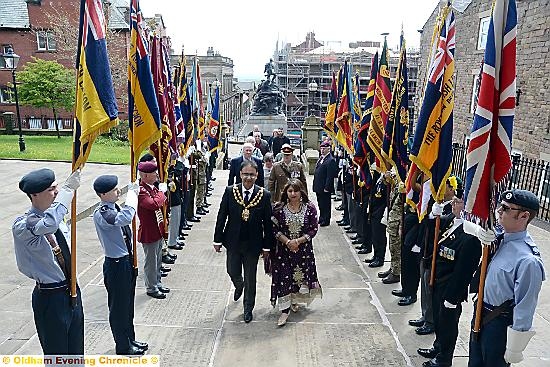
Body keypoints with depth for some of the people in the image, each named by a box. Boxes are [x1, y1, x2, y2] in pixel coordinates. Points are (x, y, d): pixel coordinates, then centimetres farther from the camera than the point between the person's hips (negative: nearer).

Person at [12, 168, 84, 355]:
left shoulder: (57, 217, 3)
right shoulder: (22, 226, -20)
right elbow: (48, 224, -45)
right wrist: (68, 189, -41)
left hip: (71, 291, 7)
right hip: (50, 297, -7)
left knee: (76, 349, 21)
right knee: (56, 353, 11)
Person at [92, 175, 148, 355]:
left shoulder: (115, 207, 3)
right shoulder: (100, 213, -23)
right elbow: (125, 218, -41)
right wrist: (132, 192, -32)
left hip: (127, 261, 9)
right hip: (116, 265, -9)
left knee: (128, 304, 22)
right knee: (118, 306, 10)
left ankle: (130, 339, 40)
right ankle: (123, 346, 28)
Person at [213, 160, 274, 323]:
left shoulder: (264, 195, -11)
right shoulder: (230, 191, -9)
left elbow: (267, 223, -6)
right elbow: (221, 217, -2)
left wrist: (267, 246, -4)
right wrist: (218, 239, -1)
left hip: (253, 243, -1)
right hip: (233, 242, 1)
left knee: (250, 278, 12)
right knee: (233, 272, 16)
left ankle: (248, 308, 35)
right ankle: (239, 286, 53)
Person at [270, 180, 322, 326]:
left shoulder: (310, 208, -7)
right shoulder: (279, 208, -6)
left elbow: (313, 229, -6)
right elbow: (274, 229, -5)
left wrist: (298, 241, -17)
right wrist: (287, 241, -16)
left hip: (303, 248, 1)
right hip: (283, 249, -1)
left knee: (300, 275, 12)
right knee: (284, 277, -1)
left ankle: (295, 300, 39)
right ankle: (285, 310, 10)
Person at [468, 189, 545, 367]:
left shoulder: (528, 260, -28)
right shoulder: (499, 239, -6)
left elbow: (524, 309, -22)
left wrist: (514, 349, -17)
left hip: (500, 324, -6)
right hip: (480, 314, 7)